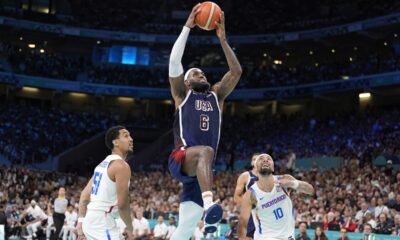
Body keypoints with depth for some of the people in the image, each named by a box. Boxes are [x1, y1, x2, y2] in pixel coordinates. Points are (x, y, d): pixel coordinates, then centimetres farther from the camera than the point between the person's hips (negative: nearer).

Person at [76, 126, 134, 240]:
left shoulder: (103, 164, 18)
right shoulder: (121, 165, -12)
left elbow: (84, 194, 18)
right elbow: (122, 204, -16)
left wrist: (81, 221, 17)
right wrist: (129, 228, -3)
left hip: (90, 221, 10)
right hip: (102, 223, -10)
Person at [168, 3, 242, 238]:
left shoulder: (216, 95, 23)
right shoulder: (182, 94, 12)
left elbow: (236, 71, 14)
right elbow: (174, 61, -2)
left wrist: (223, 38, 11)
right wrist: (187, 27, -2)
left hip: (199, 168, 5)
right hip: (181, 158, -5)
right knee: (206, 151, -40)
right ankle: (210, 204, -60)